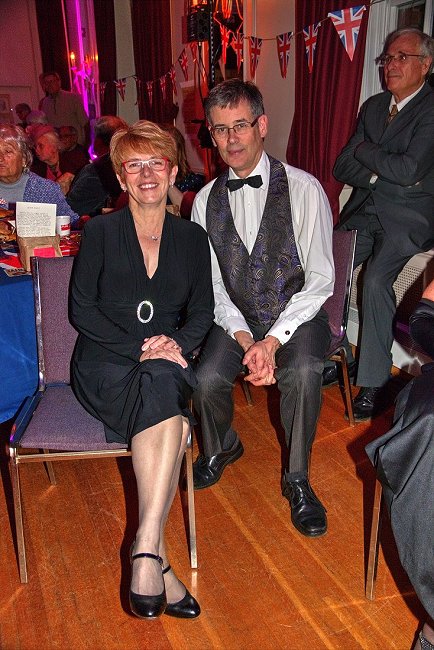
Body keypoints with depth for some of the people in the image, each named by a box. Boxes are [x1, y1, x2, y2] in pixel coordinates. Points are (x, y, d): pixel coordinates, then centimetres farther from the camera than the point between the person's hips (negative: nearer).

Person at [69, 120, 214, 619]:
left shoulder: (191, 237, 13)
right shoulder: (100, 231, 4)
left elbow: (202, 311, 11)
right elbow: (81, 309, -2)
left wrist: (177, 343, -12)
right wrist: (140, 348, -14)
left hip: (165, 363, 2)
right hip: (105, 364, -2)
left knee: (166, 387, -35)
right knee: (170, 413, -33)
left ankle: (145, 547, -32)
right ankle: (155, 554, -28)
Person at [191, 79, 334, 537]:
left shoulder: (303, 189, -9)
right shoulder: (205, 200, 2)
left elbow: (321, 279, -11)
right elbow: (212, 285, 0)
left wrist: (273, 339, -22)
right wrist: (244, 338, -17)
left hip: (296, 313, -2)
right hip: (236, 317, 3)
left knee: (303, 371, -32)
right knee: (207, 379, -23)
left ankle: (297, 478, -5)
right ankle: (221, 446, 14)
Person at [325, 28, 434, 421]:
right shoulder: (373, 106, 15)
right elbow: (342, 168, 10)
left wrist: (364, 150, -4)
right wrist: (380, 174, -8)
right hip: (365, 211, 6)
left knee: (376, 279, -29)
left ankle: (374, 382, -16)